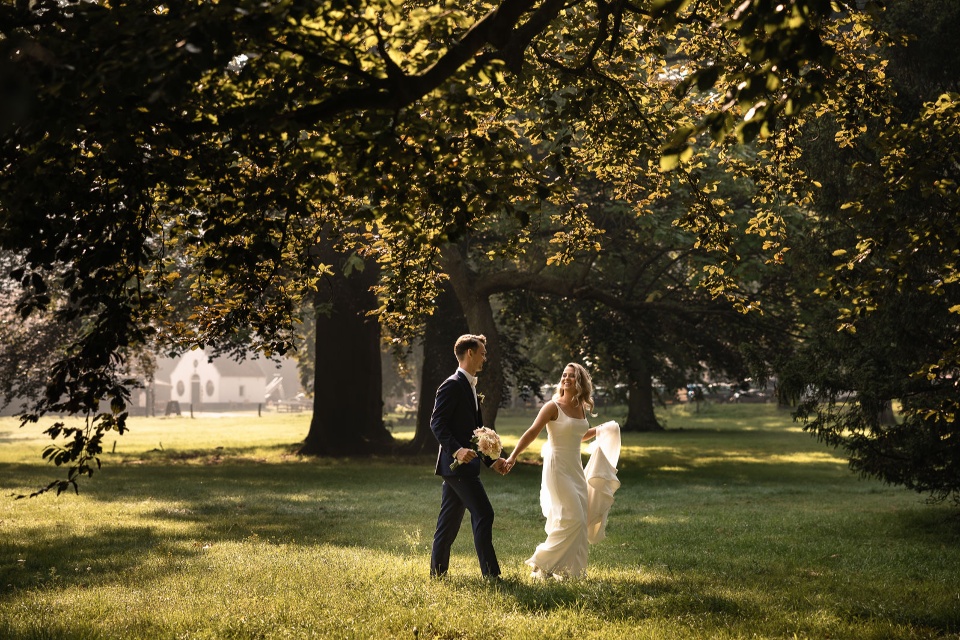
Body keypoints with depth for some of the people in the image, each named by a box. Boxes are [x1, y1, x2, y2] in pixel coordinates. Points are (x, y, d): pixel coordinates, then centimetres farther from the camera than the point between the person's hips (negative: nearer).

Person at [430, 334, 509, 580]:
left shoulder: (469, 387, 20)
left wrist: (491, 460, 20)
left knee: (449, 522, 12)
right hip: (458, 464, -10)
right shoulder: (452, 385, -11)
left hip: (460, 465, 10)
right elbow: (437, 423, -19)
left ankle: (438, 572, 17)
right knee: (483, 515, -11)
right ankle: (490, 574, -9)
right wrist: (456, 450, -30)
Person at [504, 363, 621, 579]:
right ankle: (542, 562, -2)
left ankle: (570, 568, 15)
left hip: (575, 469, 7)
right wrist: (513, 456, -29)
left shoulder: (581, 408, 9)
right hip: (557, 467, -7)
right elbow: (532, 432, -19)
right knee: (570, 517, -13)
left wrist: (598, 431, 12)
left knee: (579, 520, 6)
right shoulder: (553, 407, -10)